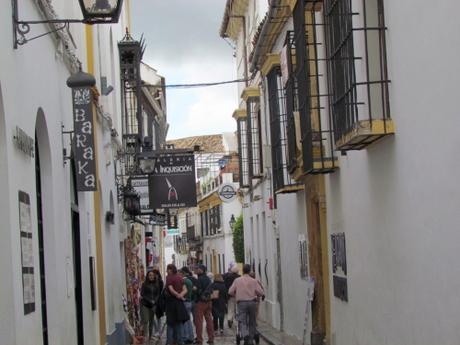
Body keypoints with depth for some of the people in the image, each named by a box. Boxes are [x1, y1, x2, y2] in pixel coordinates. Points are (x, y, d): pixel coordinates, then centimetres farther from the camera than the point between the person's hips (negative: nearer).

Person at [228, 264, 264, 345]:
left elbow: (230, 292, 3)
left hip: (241, 303, -1)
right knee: (252, 322, 11)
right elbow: (261, 292, -2)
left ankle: (245, 334, -30)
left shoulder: (237, 280, 4)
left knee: (242, 321, -3)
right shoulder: (253, 281, 2)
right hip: (252, 302, 1)